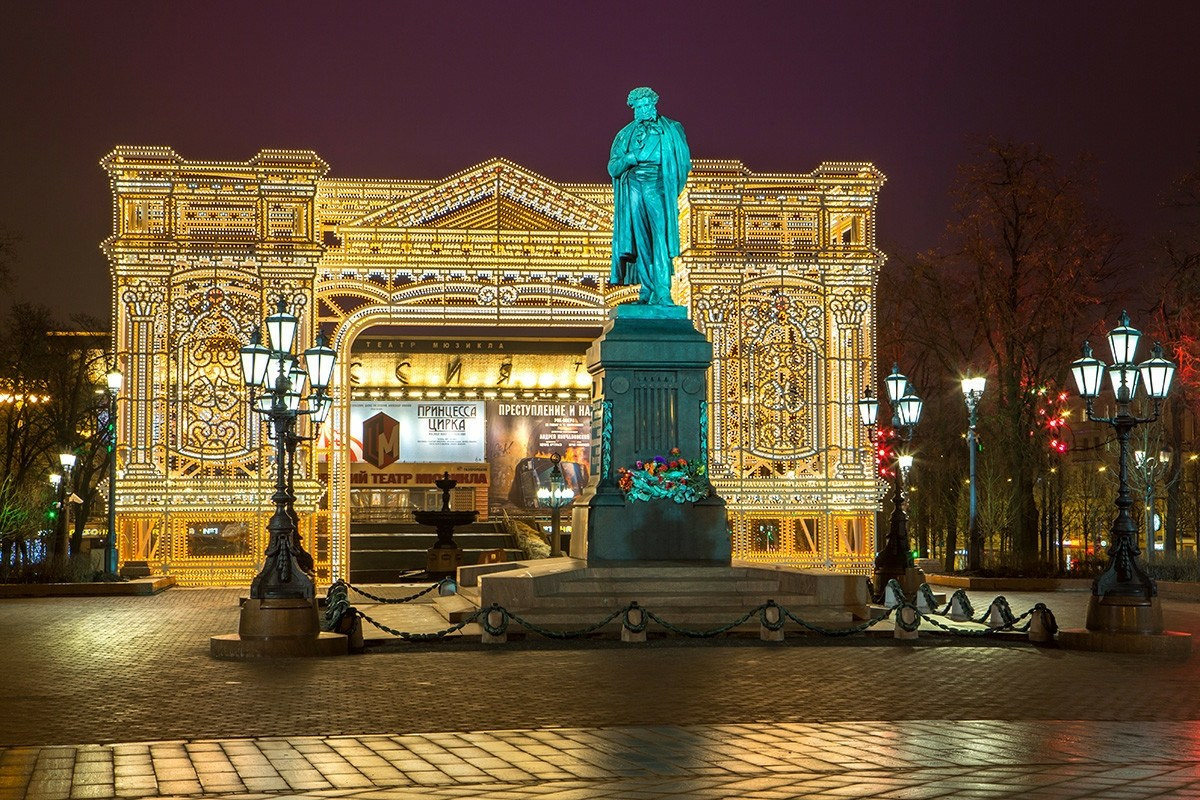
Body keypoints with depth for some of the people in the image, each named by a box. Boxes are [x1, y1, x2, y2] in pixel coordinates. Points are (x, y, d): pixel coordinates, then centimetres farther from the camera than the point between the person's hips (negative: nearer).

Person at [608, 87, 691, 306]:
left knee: (660, 236, -15)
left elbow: (683, 162, 9)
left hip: (657, 188, -3)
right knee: (641, 240, -1)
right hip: (634, 189, 3)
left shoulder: (670, 131, 11)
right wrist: (629, 158, -10)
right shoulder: (626, 135, 17)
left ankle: (662, 292, -21)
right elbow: (613, 168, 10)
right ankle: (647, 288, 1)